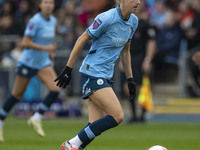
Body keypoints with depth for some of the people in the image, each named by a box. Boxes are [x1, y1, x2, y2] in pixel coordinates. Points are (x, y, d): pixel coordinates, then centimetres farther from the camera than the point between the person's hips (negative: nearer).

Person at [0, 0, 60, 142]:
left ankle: (36, 118, 1)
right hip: (28, 62, -6)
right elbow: (25, 43, -22)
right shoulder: (35, 21, -18)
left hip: (43, 63, 6)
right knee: (17, 95, 3)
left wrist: (50, 50, 9)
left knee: (55, 90, -12)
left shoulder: (53, 21, 5)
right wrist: (45, 48, -24)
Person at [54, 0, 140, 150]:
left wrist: (130, 79, 20)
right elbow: (82, 39, -9)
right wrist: (68, 69, -7)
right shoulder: (106, 18, -16)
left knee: (95, 126, 0)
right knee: (118, 116, -16)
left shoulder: (133, 21, 9)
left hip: (106, 77, 9)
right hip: (92, 74, -9)